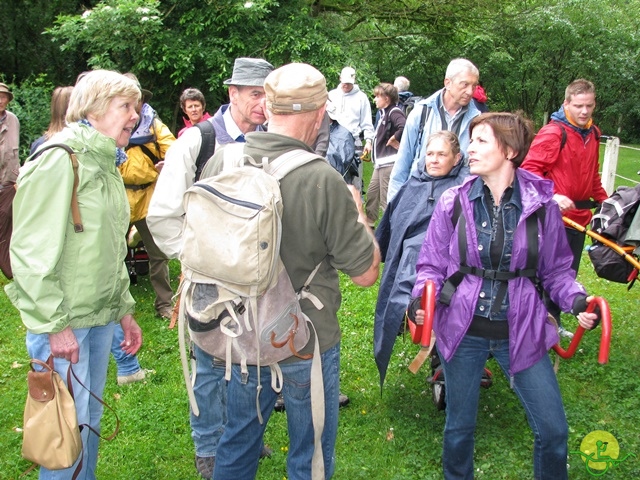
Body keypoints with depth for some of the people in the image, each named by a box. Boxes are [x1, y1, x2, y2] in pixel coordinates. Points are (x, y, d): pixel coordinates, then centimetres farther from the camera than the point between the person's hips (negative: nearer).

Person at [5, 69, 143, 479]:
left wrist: (125, 309, 17)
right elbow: (31, 252, -19)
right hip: (64, 322, -8)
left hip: (101, 317, 8)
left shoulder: (106, 164, 13)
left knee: (91, 417, 17)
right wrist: (56, 323, -19)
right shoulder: (59, 161, -15)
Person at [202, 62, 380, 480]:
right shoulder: (324, 181, -25)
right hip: (306, 343, -4)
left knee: (236, 446, 25)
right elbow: (366, 273, -15)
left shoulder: (220, 163, -11)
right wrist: (358, 213, 2)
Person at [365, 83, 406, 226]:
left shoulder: (394, 112, -14)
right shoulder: (384, 113, 16)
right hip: (380, 162, 11)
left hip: (389, 163, -11)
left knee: (386, 198, -7)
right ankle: (368, 223, 34)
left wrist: (394, 139, -20)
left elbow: (404, 127, -34)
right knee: (372, 193, 20)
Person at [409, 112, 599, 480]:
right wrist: (422, 297, -18)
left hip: (521, 332, 0)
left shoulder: (542, 205, -6)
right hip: (463, 330, 1)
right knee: (460, 426, 16)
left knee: (553, 430, 7)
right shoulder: (453, 203, -5)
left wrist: (577, 300, -14)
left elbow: (556, 269, 3)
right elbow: (432, 264, 1)